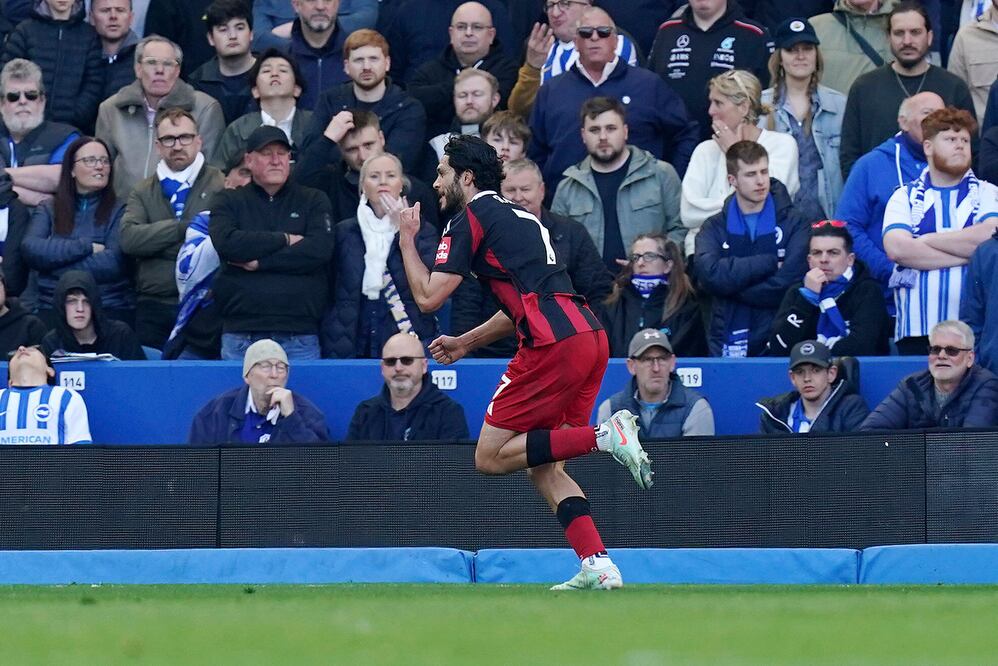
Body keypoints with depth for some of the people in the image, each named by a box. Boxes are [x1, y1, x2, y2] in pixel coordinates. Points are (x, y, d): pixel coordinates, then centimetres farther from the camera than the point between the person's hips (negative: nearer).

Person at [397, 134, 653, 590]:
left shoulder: (470, 219, 2)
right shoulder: (518, 217, 28)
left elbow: (428, 297, 0)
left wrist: (407, 239, 14)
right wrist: (465, 343, 41)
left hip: (554, 343, -9)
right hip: (590, 336, 9)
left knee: (491, 457, -2)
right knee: (544, 467, 13)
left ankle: (606, 435, -16)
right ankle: (598, 566, -2)